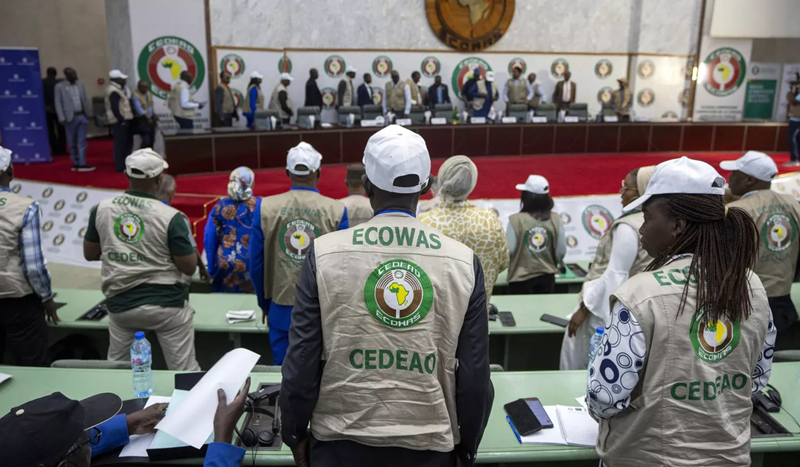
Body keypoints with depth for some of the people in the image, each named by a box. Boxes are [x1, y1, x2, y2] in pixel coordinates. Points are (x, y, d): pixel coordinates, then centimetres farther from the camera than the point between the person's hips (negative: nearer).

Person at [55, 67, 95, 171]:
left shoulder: (80, 85, 9)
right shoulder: (59, 87, -3)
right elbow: (58, 104, -6)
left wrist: (88, 114, 7)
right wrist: (62, 118, -13)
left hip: (82, 116, 3)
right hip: (70, 117, -3)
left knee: (82, 142, 1)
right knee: (72, 143, 6)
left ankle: (82, 164, 1)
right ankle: (75, 163, 15)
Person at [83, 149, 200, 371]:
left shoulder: (101, 209, -2)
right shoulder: (171, 217, -16)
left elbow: (90, 254, 10)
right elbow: (189, 267, -10)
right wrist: (186, 237, 6)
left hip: (120, 304, 4)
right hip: (166, 303, -4)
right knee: (184, 371, 7)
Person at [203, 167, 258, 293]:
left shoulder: (220, 206, 2)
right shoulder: (259, 205, -5)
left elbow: (209, 239, 5)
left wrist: (212, 269, 13)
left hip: (225, 264, 2)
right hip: (252, 263, -2)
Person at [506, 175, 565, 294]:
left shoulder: (516, 220, -16)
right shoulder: (555, 219, -7)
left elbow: (509, 250, -15)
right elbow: (561, 251, -2)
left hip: (521, 278, -2)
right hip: (546, 276, 3)